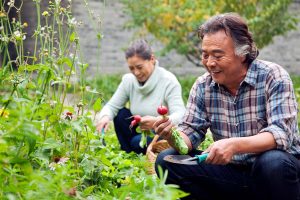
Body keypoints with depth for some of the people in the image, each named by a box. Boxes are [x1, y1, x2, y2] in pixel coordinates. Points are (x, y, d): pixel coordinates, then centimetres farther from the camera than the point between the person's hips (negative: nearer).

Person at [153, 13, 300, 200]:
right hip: (230, 172, 5)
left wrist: (235, 145, -41)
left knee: (273, 161, -38)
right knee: (167, 161, -10)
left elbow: (281, 134, -24)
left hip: (276, 170, -4)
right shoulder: (203, 86, 1)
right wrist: (173, 136, -25)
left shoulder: (273, 77, -13)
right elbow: (191, 131, 0)